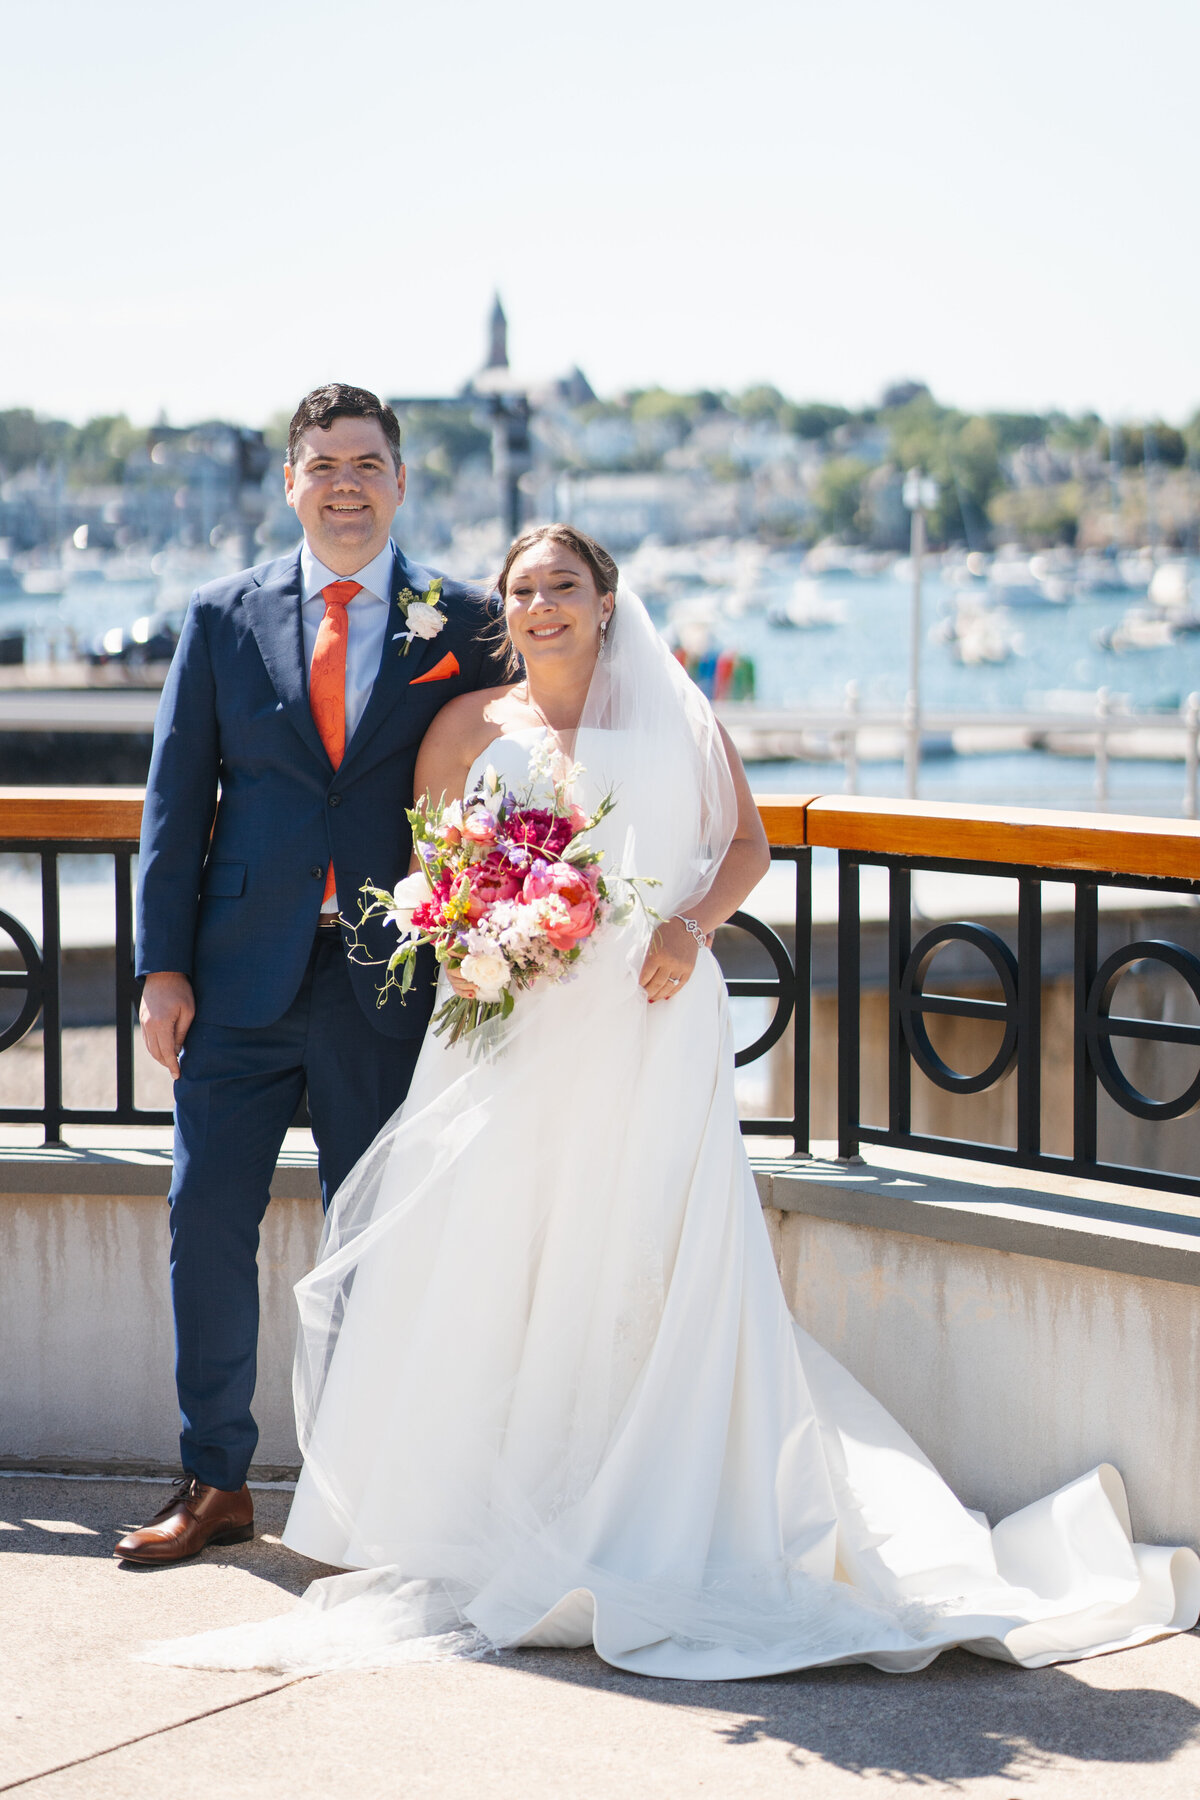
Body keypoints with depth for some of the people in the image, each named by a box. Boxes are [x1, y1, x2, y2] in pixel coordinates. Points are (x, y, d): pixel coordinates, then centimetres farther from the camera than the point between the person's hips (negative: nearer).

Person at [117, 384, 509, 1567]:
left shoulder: (460, 623, 3)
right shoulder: (223, 617, 6)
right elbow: (176, 798, 5)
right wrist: (163, 967, -2)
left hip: (391, 975, -1)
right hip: (244, 974, 1)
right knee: (207, 1218, 0)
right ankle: (215, 1482, 13)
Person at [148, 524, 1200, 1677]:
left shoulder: (671, 717, 12)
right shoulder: (470, 726, 13)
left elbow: (745, 840, 12)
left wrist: (693, 922, -7)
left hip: (651, 1023, 0)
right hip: (512, 1029, 1)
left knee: (648, 1266, -4)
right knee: (489, 1264, -5)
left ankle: (648, 1525, 3)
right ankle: (480, 1522, 4)